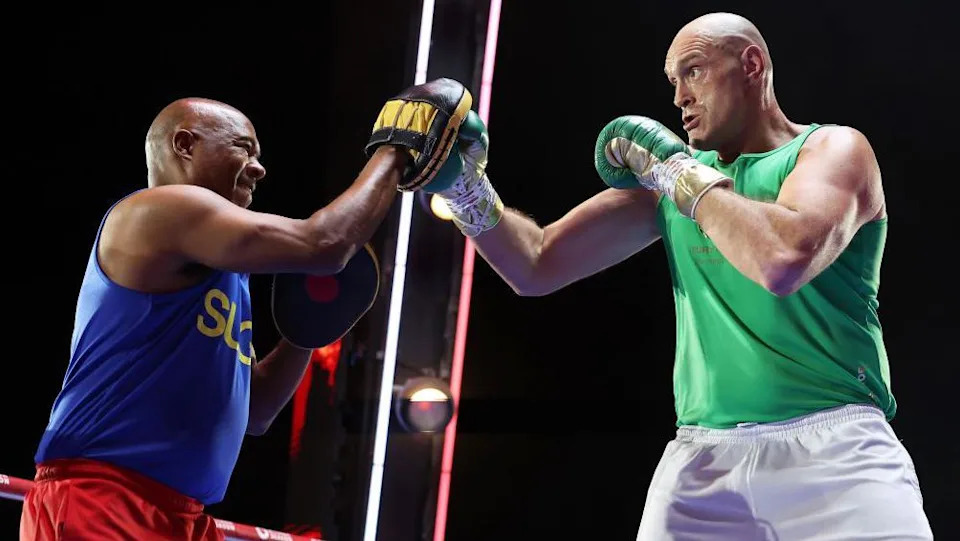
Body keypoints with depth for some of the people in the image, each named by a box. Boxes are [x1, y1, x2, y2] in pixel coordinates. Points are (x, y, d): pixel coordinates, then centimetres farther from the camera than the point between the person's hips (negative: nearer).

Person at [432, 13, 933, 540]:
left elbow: (783, 262, -20)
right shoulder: (668, 171, 17)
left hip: (834, 449, -4)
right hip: (704, 458, 4)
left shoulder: (834, 148, 1)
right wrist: (466, 187, -3)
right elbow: (536, 266, 13)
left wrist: (682, 176, -7)